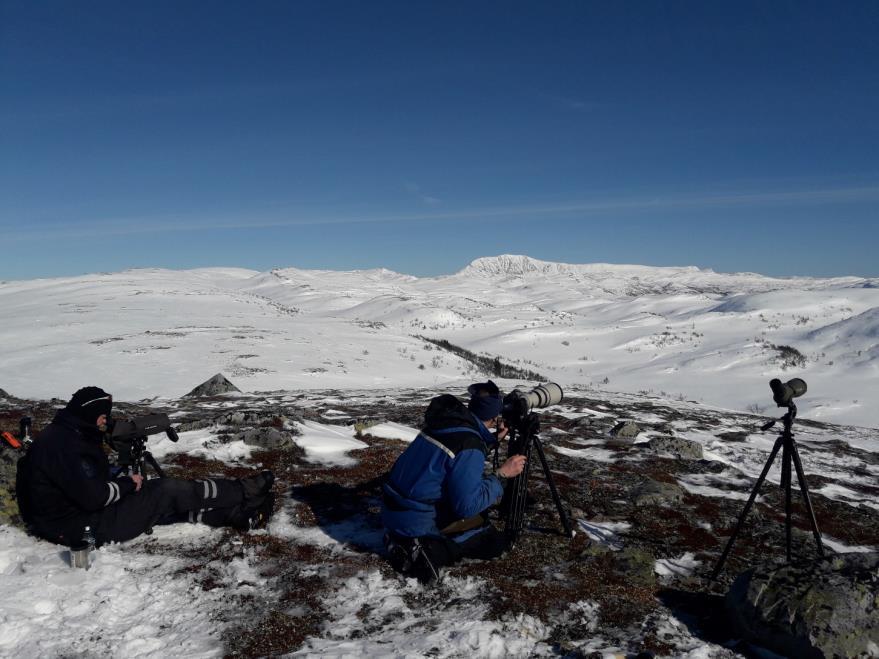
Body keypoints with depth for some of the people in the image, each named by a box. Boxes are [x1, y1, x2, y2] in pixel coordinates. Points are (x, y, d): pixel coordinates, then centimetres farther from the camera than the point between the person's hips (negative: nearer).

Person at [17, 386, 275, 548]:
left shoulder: (68, 435, 11)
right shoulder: (64, 444, -24)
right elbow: (93, 496, -29)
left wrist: (124, 482, -1)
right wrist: (128, 483, -12)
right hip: (85, 528, -10)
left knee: (176, 503, 1)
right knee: (169, 490, -11)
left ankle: (242, 514, 0)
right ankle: (244, 491, 0)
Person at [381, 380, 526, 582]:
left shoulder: (445, 420, 2)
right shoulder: (470, 445, -22)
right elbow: (468, 506, -23)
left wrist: (492, 439, 16)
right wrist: (501, 475, -15)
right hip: (417, 523, -8)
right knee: (495, 543, 5)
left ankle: (401, 538, 11)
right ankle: (426, 551, -8)